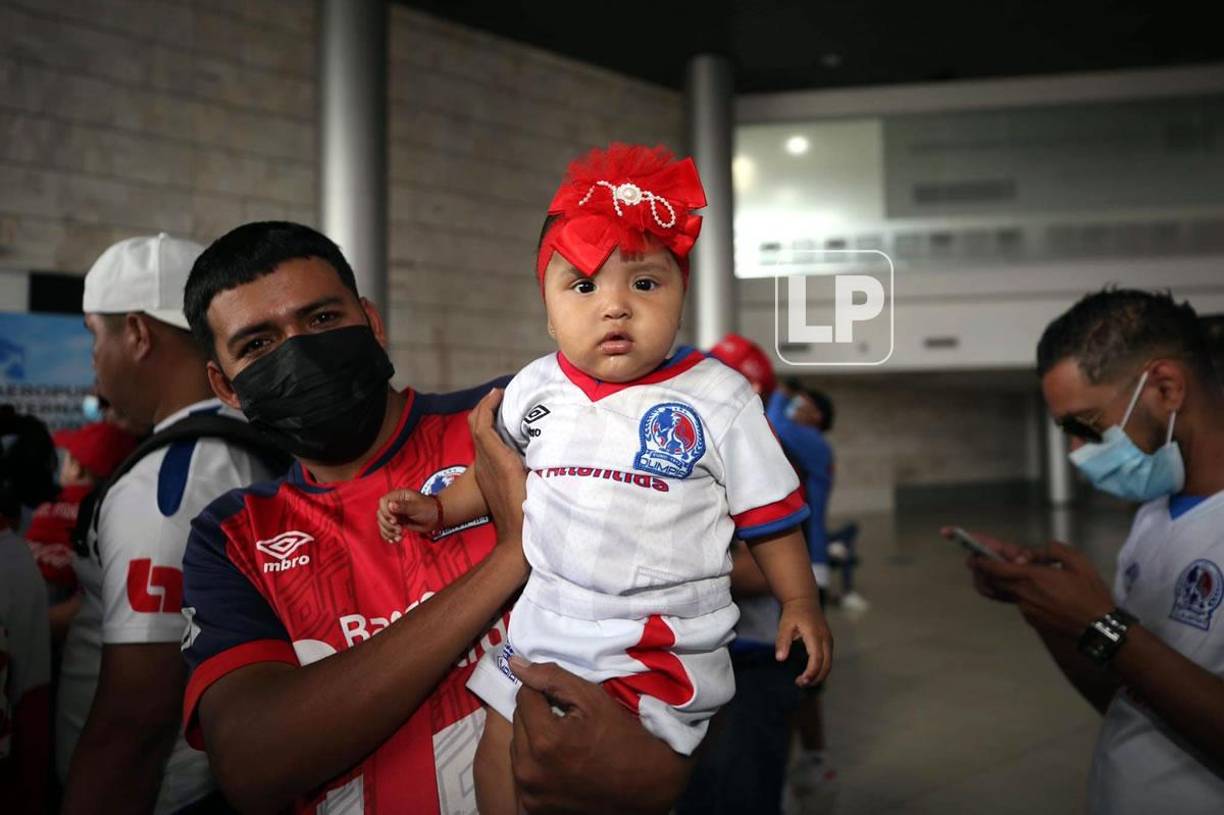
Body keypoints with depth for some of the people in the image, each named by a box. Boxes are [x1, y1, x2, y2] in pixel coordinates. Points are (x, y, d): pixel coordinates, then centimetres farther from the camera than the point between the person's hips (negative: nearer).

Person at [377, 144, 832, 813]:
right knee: (503, 761, 12)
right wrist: (439, 508, 13)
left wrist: (800, 602, 1)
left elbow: (769, 513, 1)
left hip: (665, 647, -3)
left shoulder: (718, 397, -8)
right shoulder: (535, 388, 1)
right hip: (543, 626, 4)